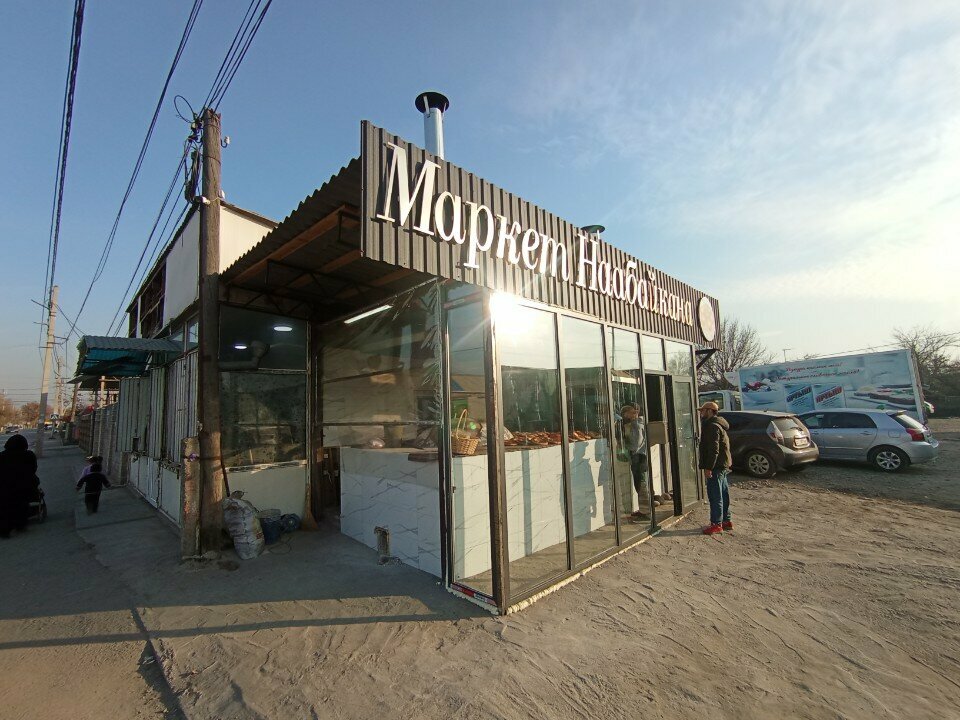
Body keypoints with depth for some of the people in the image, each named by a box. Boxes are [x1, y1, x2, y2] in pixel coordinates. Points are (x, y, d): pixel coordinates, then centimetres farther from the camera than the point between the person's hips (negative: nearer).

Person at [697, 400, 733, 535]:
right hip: (723, 465, 11)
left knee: (715, 495, -5)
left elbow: (714, 449, -23)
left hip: (716, 467, -11)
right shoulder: (718, 424, 17)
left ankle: (716, 524, 0)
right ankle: (726, 521, 25)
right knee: (723, 494, 16)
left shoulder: (712, 426, -17)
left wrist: (708, 468, -21)